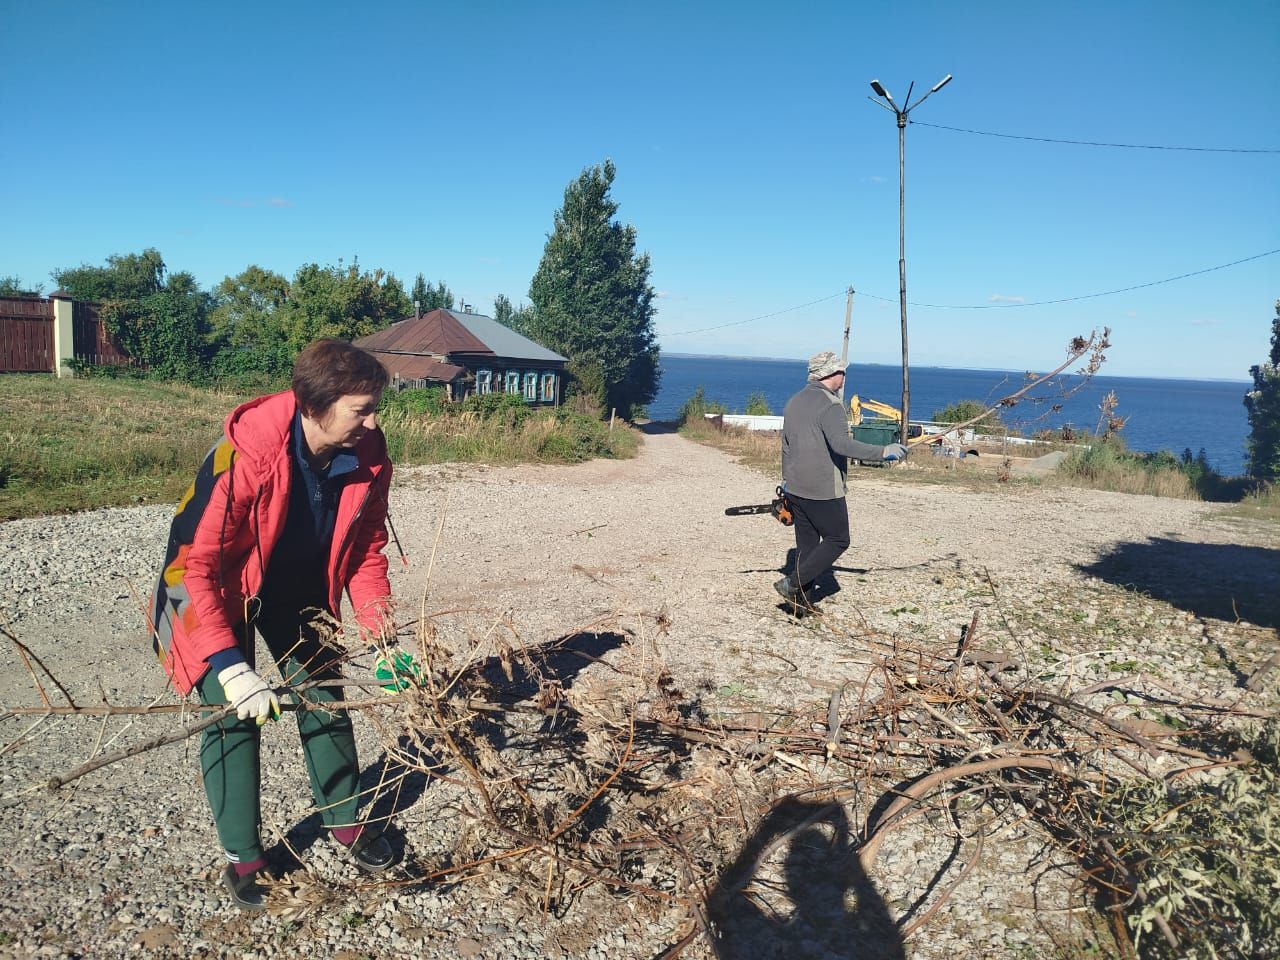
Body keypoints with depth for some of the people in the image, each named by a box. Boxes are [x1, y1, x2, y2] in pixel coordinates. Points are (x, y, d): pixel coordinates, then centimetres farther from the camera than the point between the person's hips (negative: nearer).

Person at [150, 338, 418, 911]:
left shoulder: (368, 460, -20)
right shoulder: (244, 456, -37)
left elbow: (366, 551, -5)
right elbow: (195, 564, -33)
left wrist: (380, 636, -11)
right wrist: (230, 667, -38)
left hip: (300, 588, 5)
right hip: (220, 588, -5)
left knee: (324, 697, 10)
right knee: (234, 714, -8)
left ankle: (345, 819, 30)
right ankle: (242, 858, 11)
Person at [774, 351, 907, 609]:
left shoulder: (794, 402, 13)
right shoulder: (830, 404, -15)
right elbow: (842, 444, -29)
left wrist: (787, 480, 28)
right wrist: (883, 452, -27)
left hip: (796, 489, 8)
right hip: (824, 491, -8)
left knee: (807, 543, 14)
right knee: (837, 540, 5)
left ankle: (801, 598, 15)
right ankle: (792, 584, -3)